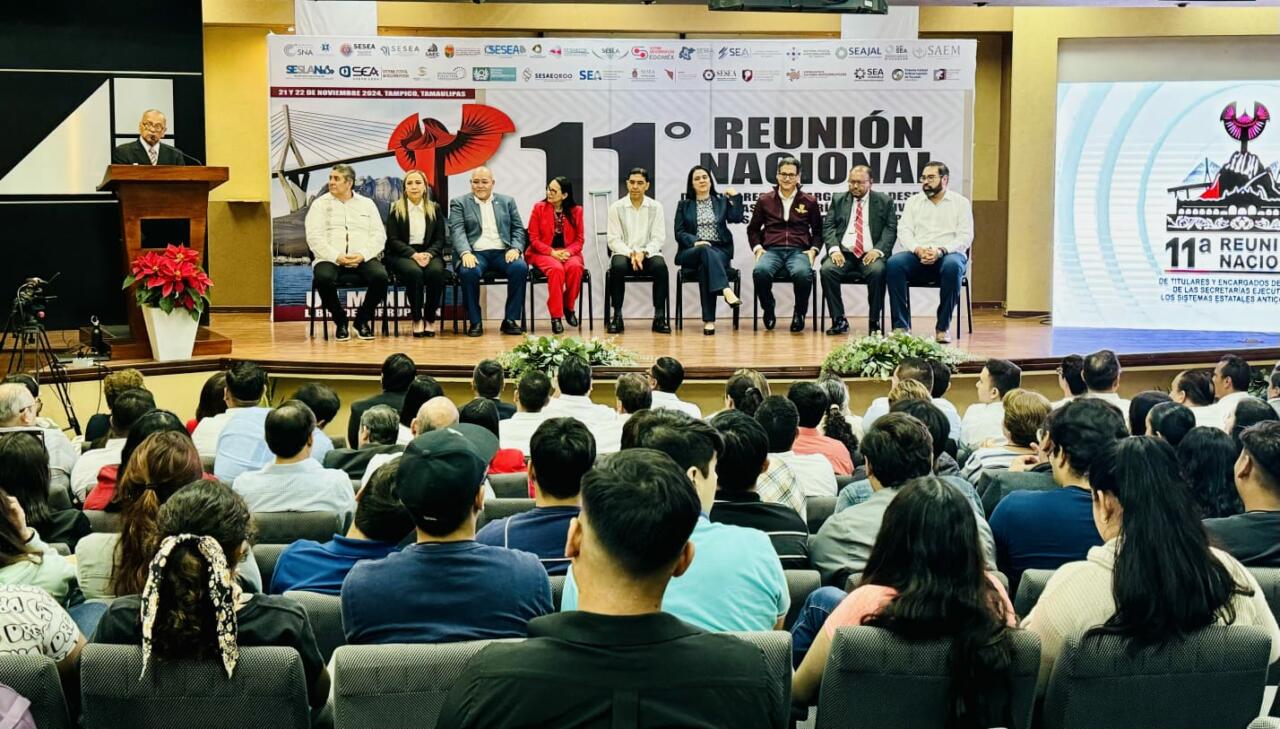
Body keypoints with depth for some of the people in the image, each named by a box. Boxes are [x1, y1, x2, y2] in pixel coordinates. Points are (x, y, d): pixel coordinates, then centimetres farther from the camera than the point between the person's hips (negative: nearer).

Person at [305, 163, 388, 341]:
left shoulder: (367, 204, 15)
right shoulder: (320, 204, 10)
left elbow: (379, 235, 6)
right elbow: (314, 238, -2)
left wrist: (362, 255, -13)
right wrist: (336, 257, -17)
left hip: (363, 258, 1)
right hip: (330, 259, -1)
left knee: (380, 276, -30)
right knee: (323, 278, -36)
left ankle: (363, 319, -4)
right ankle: (339, 320, -8)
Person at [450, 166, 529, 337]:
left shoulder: (507, 201, 18)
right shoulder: (459, 203, 11)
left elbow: (518, 229, 15)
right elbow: (457, 231, -2)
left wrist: (515, 249, -7)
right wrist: (465, 253, -21)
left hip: (502, 253, 2)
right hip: (475, 253, -2)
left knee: (520, 267, -29)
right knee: (469, 272, -35)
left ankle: (510, 320, -20)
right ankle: (475, 322, -20)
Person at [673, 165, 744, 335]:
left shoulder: (722, 201, 17)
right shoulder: (684, 205, 15)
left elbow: (737, 218, 1)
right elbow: (679, 233, 5)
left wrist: (735, 196, -1)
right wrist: (695, 241, -13)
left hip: (719, 251, 0)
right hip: (692, 252, 0)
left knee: (705, 267, -35)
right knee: (706, 251, -37)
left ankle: (709, 320, -40)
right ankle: (726, 290, -58)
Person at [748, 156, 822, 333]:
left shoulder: (810, 202, 13)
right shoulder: (764, 200, 14)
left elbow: (818, 231, 20)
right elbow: (753, 229, 21)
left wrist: (813, 249, 3)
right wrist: (757, 247, 4)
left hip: (799, 251, -1)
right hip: (771, 251, 1)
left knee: (803, 274, -38)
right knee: (760, 271, -36)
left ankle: (799, 313, -8)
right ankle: (768, 311, -8)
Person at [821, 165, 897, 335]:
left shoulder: (885, 202, 12)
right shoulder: (838, 200, 17)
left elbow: (891, 230, 3)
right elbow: (828, 227, 8)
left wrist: (878, 250, -14)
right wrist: (834, 249, -10)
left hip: (871, 255, -2)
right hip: (844, 253, 2)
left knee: (877, 271, -34)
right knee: (827, 270, -29)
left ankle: (874, 322, -21)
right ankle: (839, 321, -18)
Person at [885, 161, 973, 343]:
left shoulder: (961, 203, 10)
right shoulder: (913, 201, 18)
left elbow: (965, 237, -1)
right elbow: (904, 231, 6)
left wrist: (940, 251, -18)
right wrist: (917, 249, -15)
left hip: (948, 255, -2)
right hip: (917, 256, 2)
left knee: (952, 266, -39)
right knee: (893, 263, -30)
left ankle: (943, 327, -28)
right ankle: (901, 325, -27)